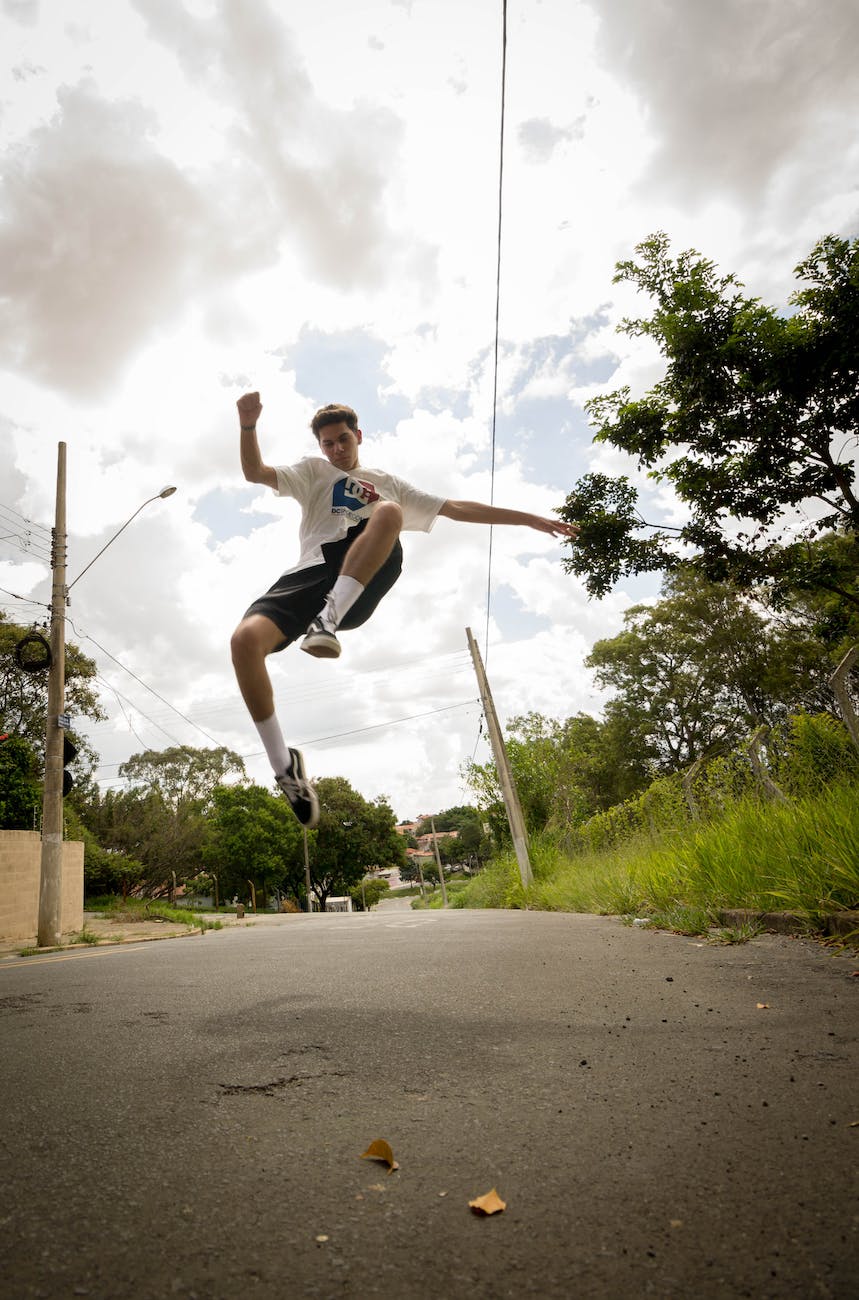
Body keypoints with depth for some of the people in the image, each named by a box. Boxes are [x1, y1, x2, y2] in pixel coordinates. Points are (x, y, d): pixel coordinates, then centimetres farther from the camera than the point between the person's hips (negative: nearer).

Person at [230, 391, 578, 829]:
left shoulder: (388, 484, 33)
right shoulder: (314, 471, 30)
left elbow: (456, 508, 30)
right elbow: (255, 473, 14)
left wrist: (531, 518, 26)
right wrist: (248, 425, -5)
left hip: (361, 587, 0)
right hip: (310, 575, 0)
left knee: (389, 511, -30)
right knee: (245, 638, -28)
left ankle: (329, 619, -37)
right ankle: (284, 763, -15)